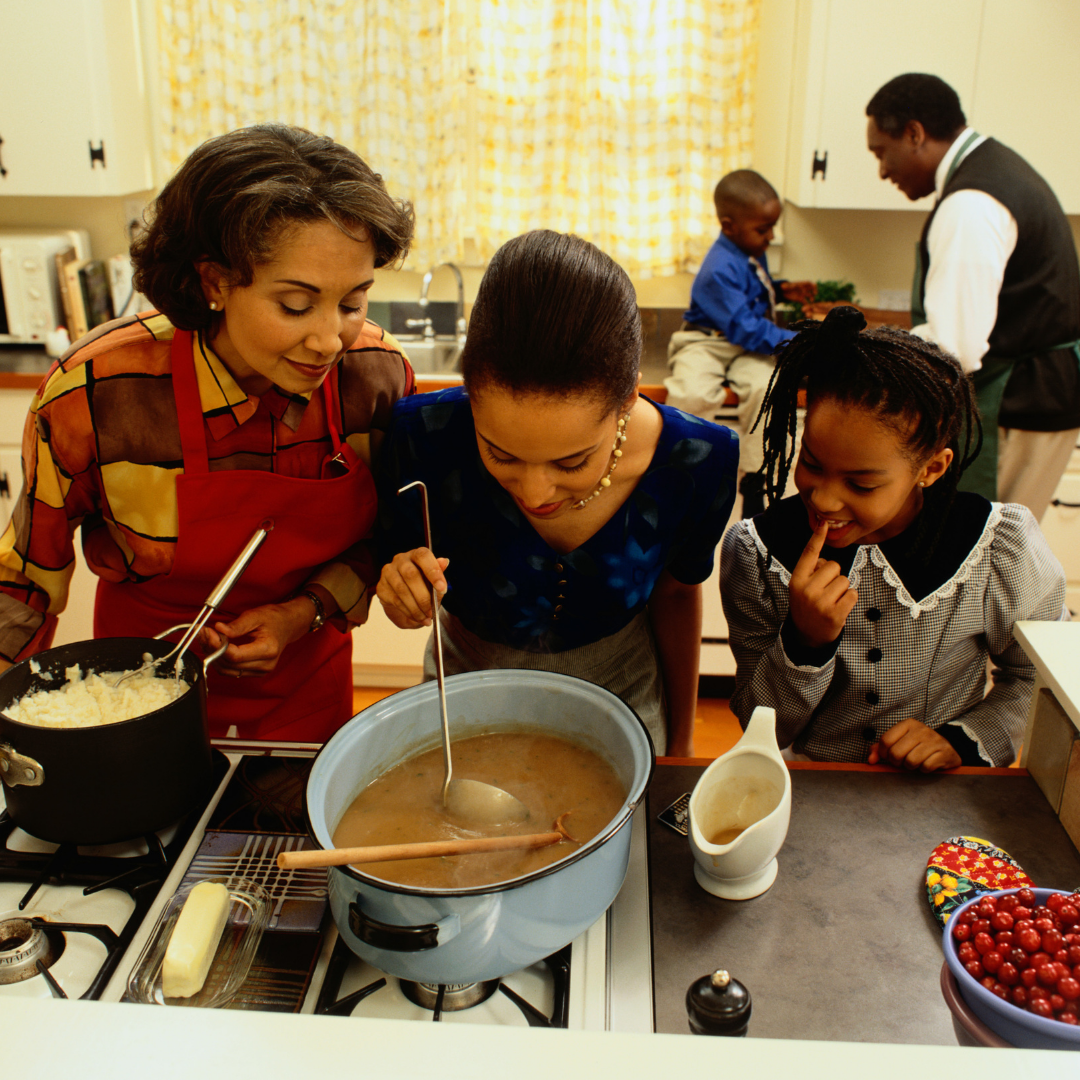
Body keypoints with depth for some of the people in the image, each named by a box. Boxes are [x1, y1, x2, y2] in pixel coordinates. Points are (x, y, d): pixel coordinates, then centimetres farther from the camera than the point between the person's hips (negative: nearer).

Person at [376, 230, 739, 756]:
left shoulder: (696, 463, -27)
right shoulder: (425, 437, -31)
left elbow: (674, 592, -6)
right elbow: (396, 564, -12)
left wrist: (681, 741, 6)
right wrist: (406, 599, -35)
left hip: (622, 706, 0)